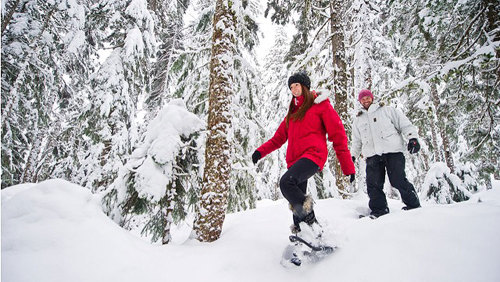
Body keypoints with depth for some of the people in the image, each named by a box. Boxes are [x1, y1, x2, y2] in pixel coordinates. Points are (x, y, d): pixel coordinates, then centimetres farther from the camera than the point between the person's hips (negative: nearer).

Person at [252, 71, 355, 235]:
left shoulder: (321, 105, 5)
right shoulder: (293, 111, 24)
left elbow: (338, 135, 0)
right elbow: (279, 137, 23)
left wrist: (348, 167, -5)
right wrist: (261, 151, 6)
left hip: (313, 154, -7)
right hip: (294, 159, 7)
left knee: (286, 182, -29)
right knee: (296, 200, 5)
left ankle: (311, 222, -18)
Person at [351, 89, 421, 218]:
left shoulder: (386, 110, 15)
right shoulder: (358, 120, 24)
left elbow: (404, 123, 9)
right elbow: (356, 141, 30)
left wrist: (412, 138, -5)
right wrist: (353, 155, 22)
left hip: (392, 151, -3)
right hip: (372, 155, 3)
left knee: (398, 181, -9)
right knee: (373, 184, -6)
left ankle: (413, 206, 10)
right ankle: (379, 210, 5)